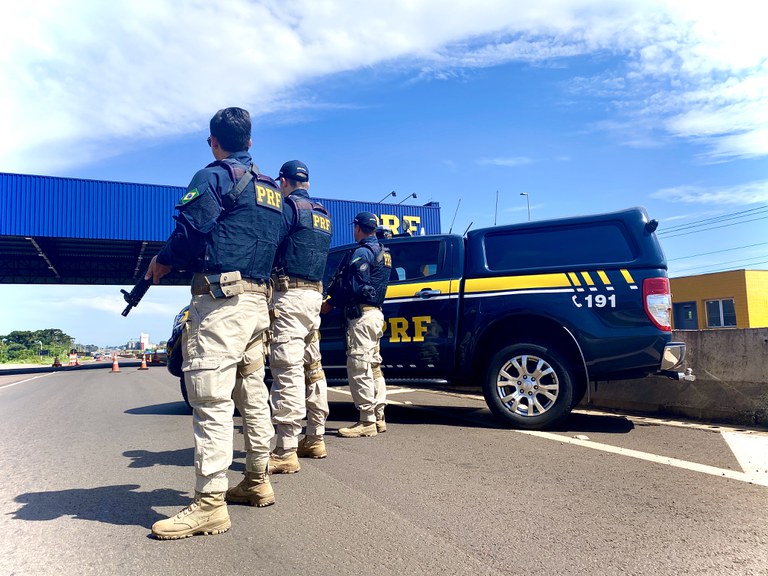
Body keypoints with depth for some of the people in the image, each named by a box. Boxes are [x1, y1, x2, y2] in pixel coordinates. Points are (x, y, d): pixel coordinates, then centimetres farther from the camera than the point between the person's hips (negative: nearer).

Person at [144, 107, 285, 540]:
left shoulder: (215, 176, -2)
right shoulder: (273, 189, 21)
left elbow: (190, 229, -14)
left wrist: (161, 263, 2)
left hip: (222, 299, -8)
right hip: (259, 301, 9)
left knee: (211, 398, -9)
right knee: (252, 394, 15)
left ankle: (210, 505, -9)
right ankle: (258, 483, 25)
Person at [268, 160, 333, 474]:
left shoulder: (289, 207, -6)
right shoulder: (322, 215, 18)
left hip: (289, 294, -9)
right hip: (314, 293, 9)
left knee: (288, 370, -11)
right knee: (312, 366, 14)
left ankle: (285, 452, -11)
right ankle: (315, 439, 22)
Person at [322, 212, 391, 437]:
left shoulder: (362, 252, -11)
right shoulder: (381, 252, 19)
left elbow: (352, 286, -19)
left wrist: (331, 303, -7)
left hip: (361, 314, -10)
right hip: (376, 312, 10)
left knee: (359, 367, -8)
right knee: (373, 366, 14)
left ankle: (367, 421, -5)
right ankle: (378, 417, 19)